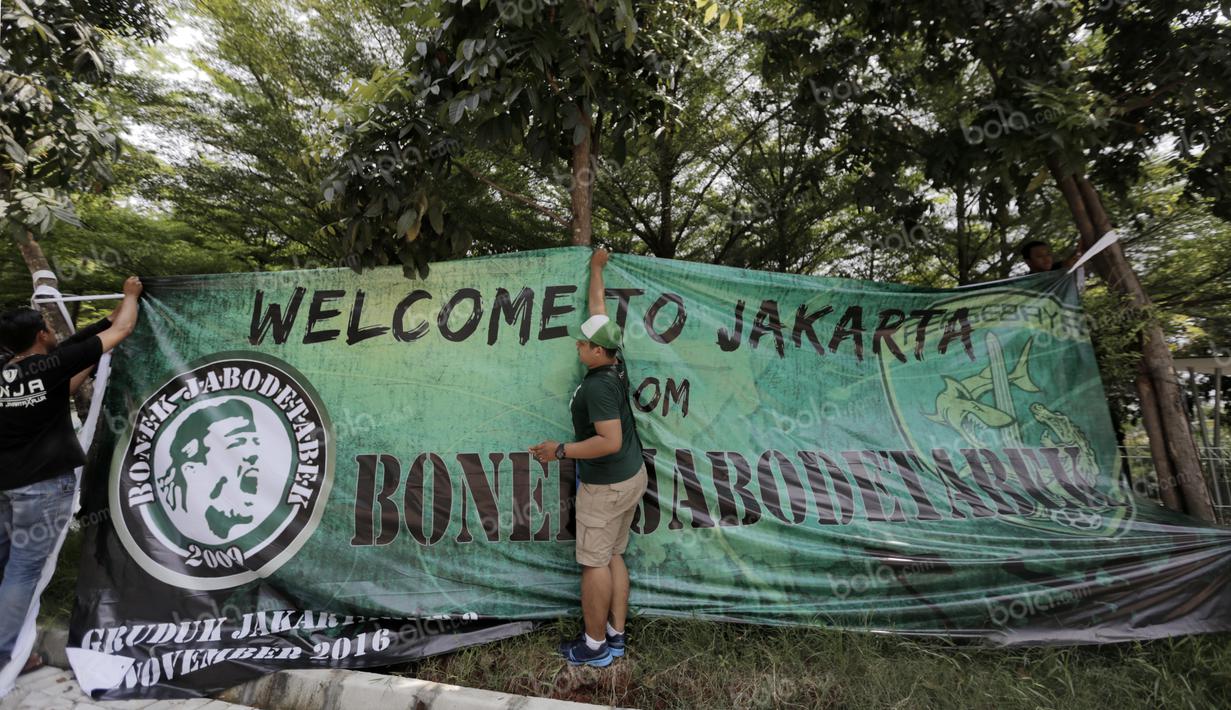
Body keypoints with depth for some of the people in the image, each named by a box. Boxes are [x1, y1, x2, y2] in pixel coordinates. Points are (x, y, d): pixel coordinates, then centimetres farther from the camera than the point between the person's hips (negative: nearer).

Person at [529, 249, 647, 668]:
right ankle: (615, 635, 27)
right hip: (632, 476, 9)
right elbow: (599, 310, 11)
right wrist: (596, 268, 21)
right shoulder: (615, 365, 0)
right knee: (613, 556, 16)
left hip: (605, 486, -9)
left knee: (594, 562, 4)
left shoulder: (597, 385, -24)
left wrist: (561, 451, -22)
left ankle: (594, 646, 18)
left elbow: (610, 441, -29)